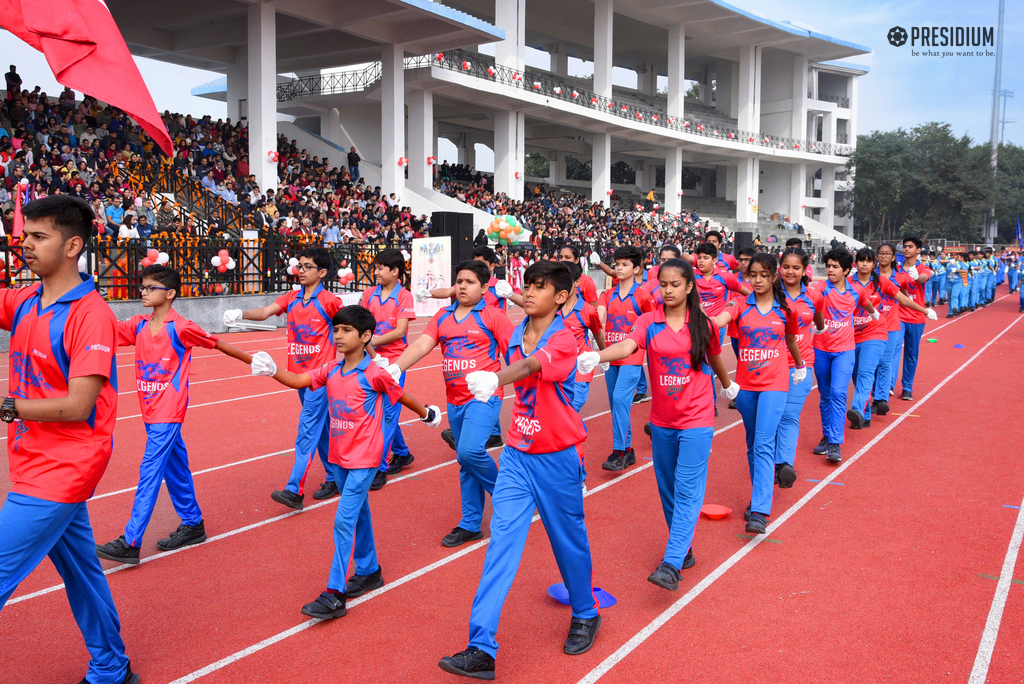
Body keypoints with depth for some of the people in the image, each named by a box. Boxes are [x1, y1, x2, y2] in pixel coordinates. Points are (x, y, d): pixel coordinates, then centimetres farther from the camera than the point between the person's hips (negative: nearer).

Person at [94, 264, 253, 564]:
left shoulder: (181, 328, -11)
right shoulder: (138, 325, 7)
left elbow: (218, 344, -2)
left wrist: (252, 361, 7)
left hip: (168, 414, -7)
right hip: (151, 412, 7)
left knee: (150, 472, -9)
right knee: (174, 469, 16)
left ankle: (131, 544, -7)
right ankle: (193, 525, 30)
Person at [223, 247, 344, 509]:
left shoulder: (329, 301, -9)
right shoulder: (291, 298, 6)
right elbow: (265, 312, -7)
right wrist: (241, 314, -26)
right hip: (299, 373, 7)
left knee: (307, 430, -10)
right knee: (320, 428, 15)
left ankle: (295, 490, -11)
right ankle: (334, 478, 28)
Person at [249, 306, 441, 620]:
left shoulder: (374, 374, -14)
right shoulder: (331, 370, 3)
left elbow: (401, 396, 0)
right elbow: (299, 381, -8)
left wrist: (427, 414, 15)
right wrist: (272, 370, -26)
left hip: (364, 459, -7)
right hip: (339, 458, 7)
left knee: (344, 521, -10)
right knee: (358, 515, 20)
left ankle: (334, 594, -7)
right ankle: (368, 571, 37)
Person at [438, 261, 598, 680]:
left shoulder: (564, 341, -16)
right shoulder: (512, 337, 3)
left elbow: (529, 366, -36)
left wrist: (493, 380, -52)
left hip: (557, 458, -4)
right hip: (516, 455, 5)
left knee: (569, 540, 13)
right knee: (501, 543, -5)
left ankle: (585, 614, 40)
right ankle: (481, 649, -6)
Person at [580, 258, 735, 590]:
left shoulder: (703, 324, -2)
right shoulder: (649, 322, -3)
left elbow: (714, 358, 17)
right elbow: (627, 346, -23)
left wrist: (728, 385, 34)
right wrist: (596, 356, -43)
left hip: (696, 420, -3)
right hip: (662, 421, 3)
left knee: (687, 490, -9)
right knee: (668, 490, 13)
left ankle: (671, 564, -11)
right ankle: (684, 549, 30)